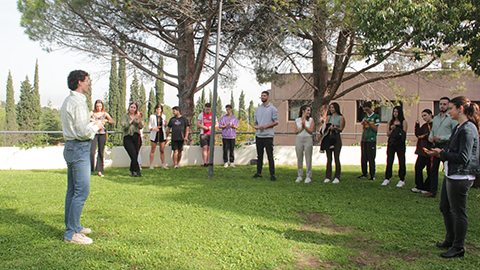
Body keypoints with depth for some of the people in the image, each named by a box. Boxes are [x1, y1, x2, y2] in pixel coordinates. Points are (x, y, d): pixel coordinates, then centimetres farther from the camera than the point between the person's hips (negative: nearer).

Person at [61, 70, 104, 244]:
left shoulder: (68, 101, 16)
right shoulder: (78, 103, -16)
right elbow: (84, 132, -20)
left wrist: (91, 124, 14)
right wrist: (96, 126, -4)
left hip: (71, 147, 11)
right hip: (79, 149, -11)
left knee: (72, 190, 15)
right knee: (81, 191, -8)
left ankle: (73, 226, 24)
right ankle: (71, 233, -3)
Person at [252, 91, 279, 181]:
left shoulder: (272, 108, -1)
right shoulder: (257, 109, 16)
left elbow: (276, 122, -4)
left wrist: (265, 126, -15)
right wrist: (255, 125, -2)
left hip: (268, 135, -5)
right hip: (258, 135, 5)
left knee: (270, 156, -5)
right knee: (259, 155, 11)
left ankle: (272, 175, -1)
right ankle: (259, 173, 19)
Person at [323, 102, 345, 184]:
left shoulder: (341, 117, 1)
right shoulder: (329, 117, 15)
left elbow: (341, 129, -3)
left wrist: (335, 127, -20)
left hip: (336, 138, -4)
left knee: (336, 158, -3)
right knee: (329, 158, 6)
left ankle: (337, 177, 3)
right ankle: (328, 177, 10)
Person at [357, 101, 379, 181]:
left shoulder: (376, 116, -2)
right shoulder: (365, 116, 15)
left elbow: (375, 129, -7)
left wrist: (368, 122, -15)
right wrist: (363, 123, 0)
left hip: (371, 140, -6)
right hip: (364, 140, 6)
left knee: (371, 158, -3)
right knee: (363, 158, 7)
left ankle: (372, 175, 4)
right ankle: (364, 174, 16)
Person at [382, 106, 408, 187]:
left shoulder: (404, 122, 1)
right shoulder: (390, 122, 11)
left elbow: (404, 134, -6)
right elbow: (388, 134, 6)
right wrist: (392, 130, -11)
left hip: (400, 144, -3)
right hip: (391, 144, 3)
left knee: (401, 162, 1)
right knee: (389, 161, 3)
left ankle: (402, 180, 10)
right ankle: (387, 179, 12)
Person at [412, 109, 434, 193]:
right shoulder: (424, 126, 17)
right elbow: (418, 134, 10)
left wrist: (424, 136, -8)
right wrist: (417, 125, 1)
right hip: (422, 150, 8)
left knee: (430, 170, 2)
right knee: (418, 167, 4)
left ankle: (426, 188, 14)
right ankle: (419, 186, 14)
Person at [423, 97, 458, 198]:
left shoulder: (452, 118, -6)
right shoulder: (435, 118, 16)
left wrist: (441, 137, -17)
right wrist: (430, 137, 3)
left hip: (446, 145, -7)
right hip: (436, 145, 7)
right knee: (433, 169, 10)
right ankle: (432, 192, 19)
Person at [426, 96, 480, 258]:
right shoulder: (459, 127, 12)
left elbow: (463, 158, -23)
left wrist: (442, 153, -15)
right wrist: (440, 152, 6)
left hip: (460, 177, -10)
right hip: (450, 175, 10)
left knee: (458, 212, 1)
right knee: (445, 208, 19)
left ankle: (458, 248, 14)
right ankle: (450, 240, 34)